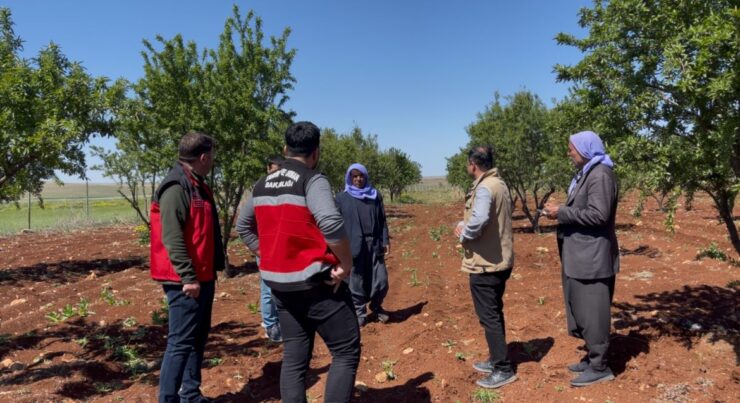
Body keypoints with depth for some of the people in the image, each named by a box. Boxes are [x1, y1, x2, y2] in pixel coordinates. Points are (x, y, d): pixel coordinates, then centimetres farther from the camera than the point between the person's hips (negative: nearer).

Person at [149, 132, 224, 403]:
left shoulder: (197, 186, 15)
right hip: (186, 281, -10)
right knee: (181, 342, -3)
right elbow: (172, 237, -22)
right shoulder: (176, 187, -16)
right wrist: (188, 277, -23)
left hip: (202, 277, 10)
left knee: (198, 338, 17)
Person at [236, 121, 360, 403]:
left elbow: (243, 226, 21)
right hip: (317, 283, -7)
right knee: (347, 352, 5)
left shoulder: (262, 185, 10)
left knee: (294, 357, 15)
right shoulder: (312, 180, -12)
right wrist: (346, 264, -15)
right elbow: (331, 223, -28)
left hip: (280, 284, 7)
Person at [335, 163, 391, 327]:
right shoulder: (342, 198, 2)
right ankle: (359, 312, 22)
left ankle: (376, 306, 29)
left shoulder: (375, 195, 10)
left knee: (381, 280, 4)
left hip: (374, 244, 2)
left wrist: (385, 240, 5)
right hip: (354, 246, -2)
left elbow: (382, 220, 11)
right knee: (357, 282, 4)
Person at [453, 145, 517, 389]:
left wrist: (464, 236, -17)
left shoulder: (484, 188, -20)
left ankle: (503, 369, 10)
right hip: (500, 260, 10)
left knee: (488, 316, 1)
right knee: (494, 313, 19)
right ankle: (497, 360, 32)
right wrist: (464, 225, 8)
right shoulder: (499, 184, 11)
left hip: (485, 263, -10)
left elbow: (479, 220, -35)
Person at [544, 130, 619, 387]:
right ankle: (592, 358, 29)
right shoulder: (586, 174, 17)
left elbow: (598, 214, -24)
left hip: (593, 256, -10)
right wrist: (560, 211, 6)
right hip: (581, 255, 10)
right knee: (583, 308, 17)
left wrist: (562, 213, -19)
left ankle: (599, 367, 11)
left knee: (592, 310, -1)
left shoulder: (600, 175, -15)